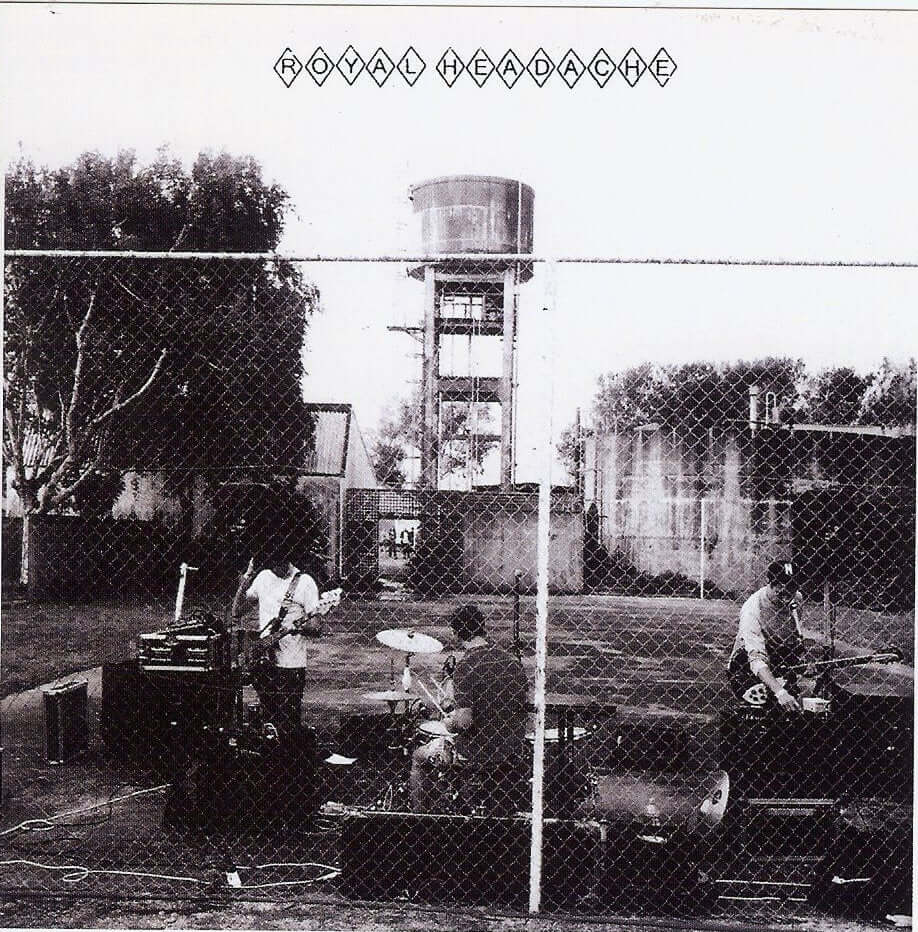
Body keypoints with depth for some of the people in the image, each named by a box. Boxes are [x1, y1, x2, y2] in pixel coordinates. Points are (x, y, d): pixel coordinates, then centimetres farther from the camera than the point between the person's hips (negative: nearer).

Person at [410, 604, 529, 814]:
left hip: (477, 754, -6)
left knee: (419, 758, 18)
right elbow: (523, 706, 12)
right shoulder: (511, 660, 3)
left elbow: (465, 721, -23)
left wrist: (449, 723, 0)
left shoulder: (466, 665, -17)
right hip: (513, 753, 6)